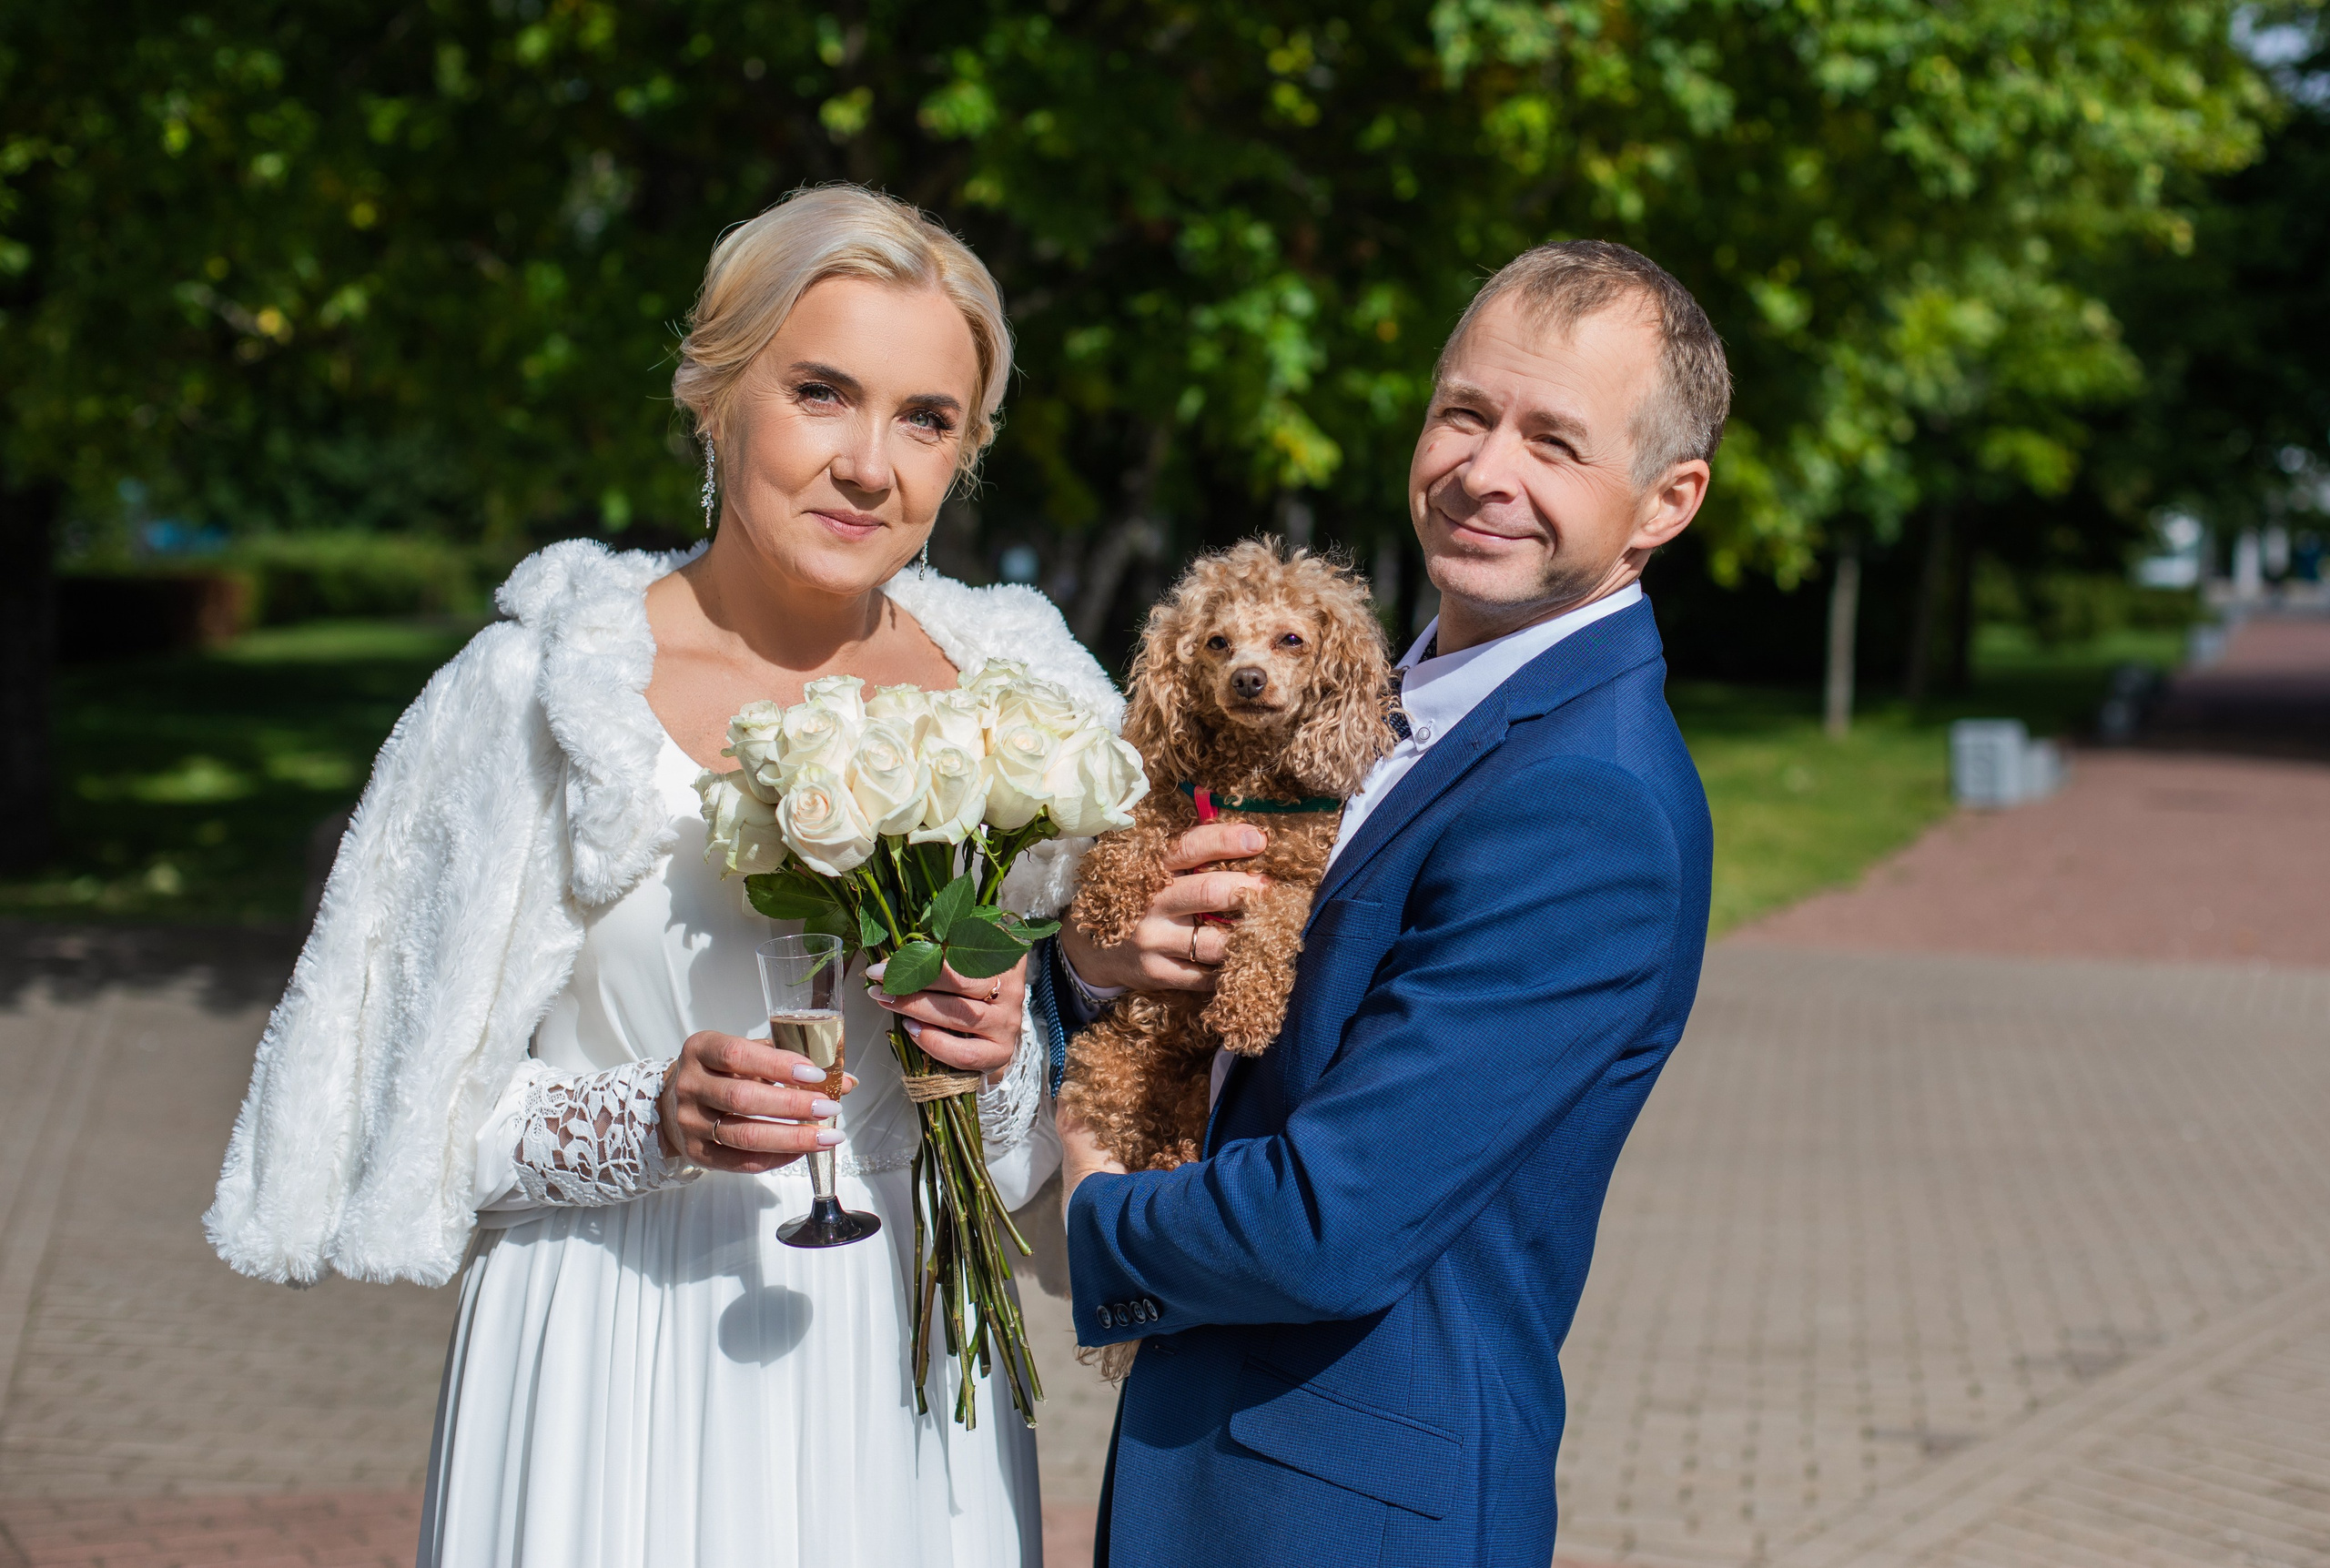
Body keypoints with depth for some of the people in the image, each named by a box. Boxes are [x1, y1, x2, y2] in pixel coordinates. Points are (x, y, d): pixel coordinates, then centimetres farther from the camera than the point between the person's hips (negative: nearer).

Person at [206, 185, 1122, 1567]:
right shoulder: (540, 690, -9)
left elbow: (1038, 1160, 10)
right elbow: (418, 1109, -5)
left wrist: (1000, 1062, -11)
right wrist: (651, 1123, -20)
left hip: (902, 1390, 3)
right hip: (621, 1387, -3)